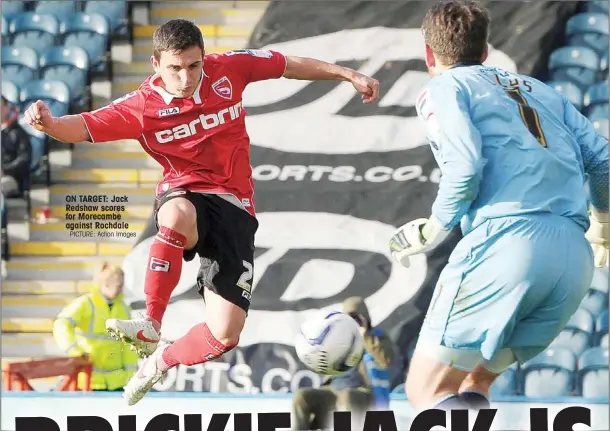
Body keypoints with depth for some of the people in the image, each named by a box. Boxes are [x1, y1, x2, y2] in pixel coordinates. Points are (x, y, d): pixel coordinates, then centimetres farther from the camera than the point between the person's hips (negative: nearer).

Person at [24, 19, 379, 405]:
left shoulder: (230, 69, -6)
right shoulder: (143, 105, -11)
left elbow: (289, 65, 8)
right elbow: (84, 127, -16)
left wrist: (348, 75, 12)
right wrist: (49, 124, -38)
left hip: (234, 205, 2)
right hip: (185, 194, -2)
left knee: (225, 335, -9)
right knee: (176, 215, -45)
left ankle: (162, 361, 24)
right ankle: (150, 326, -28)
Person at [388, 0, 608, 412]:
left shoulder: (444, 87, 10)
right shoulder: (539, 89, 27)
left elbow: (466, 166, -8)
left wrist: (436, 229, 8)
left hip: (507, 241, -6)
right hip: (575, 257, 6)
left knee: (427, 389, -3)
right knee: (476, 382, 21)